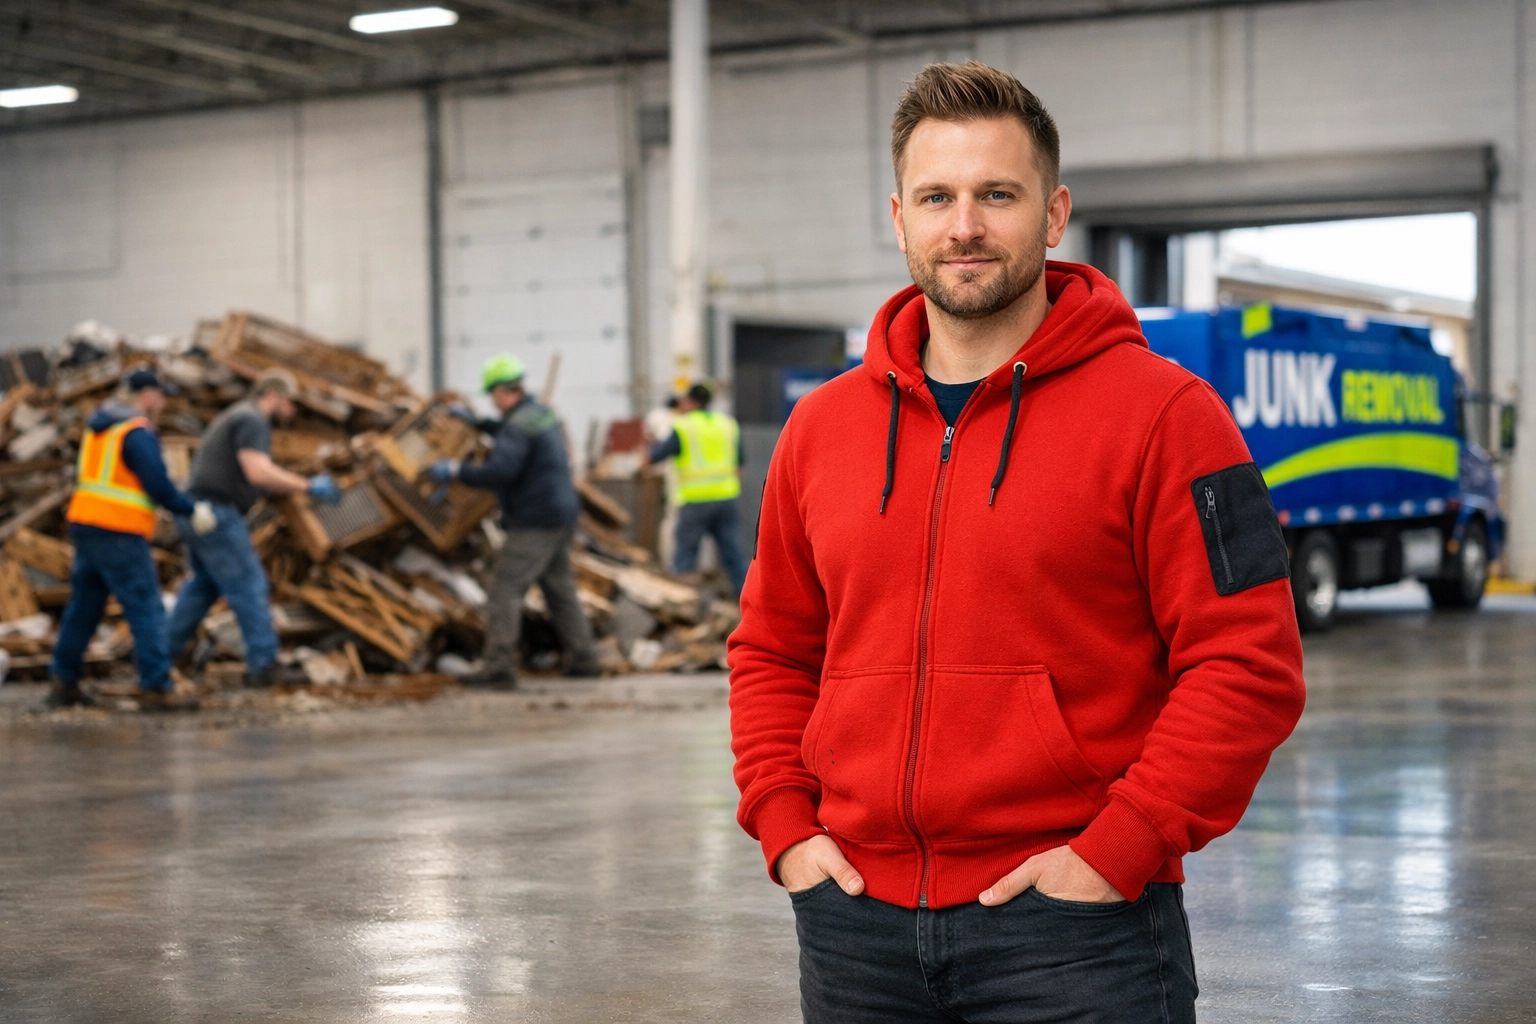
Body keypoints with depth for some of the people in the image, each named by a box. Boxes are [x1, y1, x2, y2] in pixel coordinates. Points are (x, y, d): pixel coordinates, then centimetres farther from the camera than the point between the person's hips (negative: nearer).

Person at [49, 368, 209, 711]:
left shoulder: (99, 424, 15)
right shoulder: (139, 433, -13)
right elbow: (159, 486, -17)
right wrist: (193, 509, -2)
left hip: (86, 525, 9)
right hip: (120, 532, -9)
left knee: (83, 607, 15)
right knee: (147, 610, -7)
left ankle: (64, 683, 20)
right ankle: (156, 689, -11)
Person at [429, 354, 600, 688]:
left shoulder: (518, 424, -17)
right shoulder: (541, 413, 13)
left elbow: (500, 471, -29)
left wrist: (456, 470, -20)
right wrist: (477, 422, 36)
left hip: (535, 524, -10)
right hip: (561, 515, 10)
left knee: (504, 593, -9)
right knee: (560, 589, 19)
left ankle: (499, 667, -14)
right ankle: (585, 658, 23)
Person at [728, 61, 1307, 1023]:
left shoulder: (1162, 413, -6)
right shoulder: (822, 427, 9)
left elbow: (1248, 665, -10)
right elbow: (773, 652, 17)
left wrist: (1116, 852, -15)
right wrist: (785, 825, 4)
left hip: (1072, 927, -4)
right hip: (857, 924, 4)